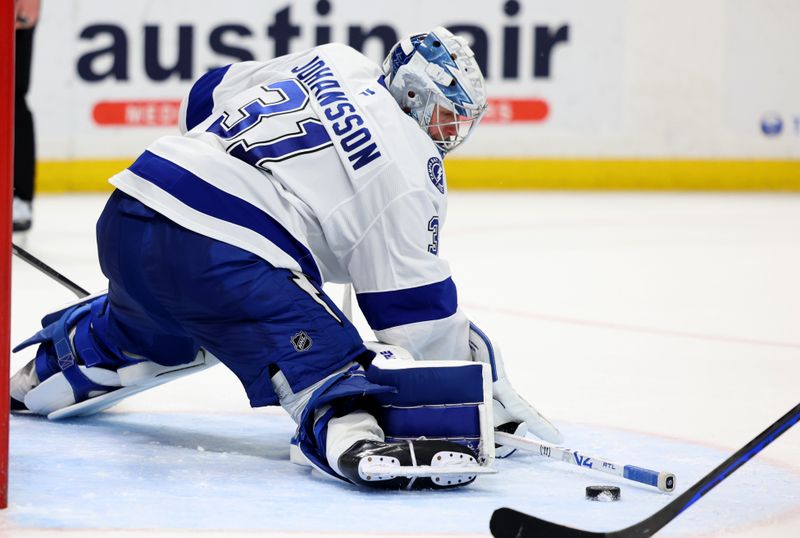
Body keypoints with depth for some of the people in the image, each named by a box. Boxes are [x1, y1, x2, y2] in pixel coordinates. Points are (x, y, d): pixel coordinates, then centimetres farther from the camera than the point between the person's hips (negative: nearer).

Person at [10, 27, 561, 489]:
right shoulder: (410, 169, -5)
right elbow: (421, 309, -6)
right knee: (324, 359, -16)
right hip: (218, 256, -9)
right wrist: (490, 387, 4)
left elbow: (208, 98, 28)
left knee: (149, 323, 39)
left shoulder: (328, 61, 16)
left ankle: (47, 376, 63)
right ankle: (348, 428, -48)